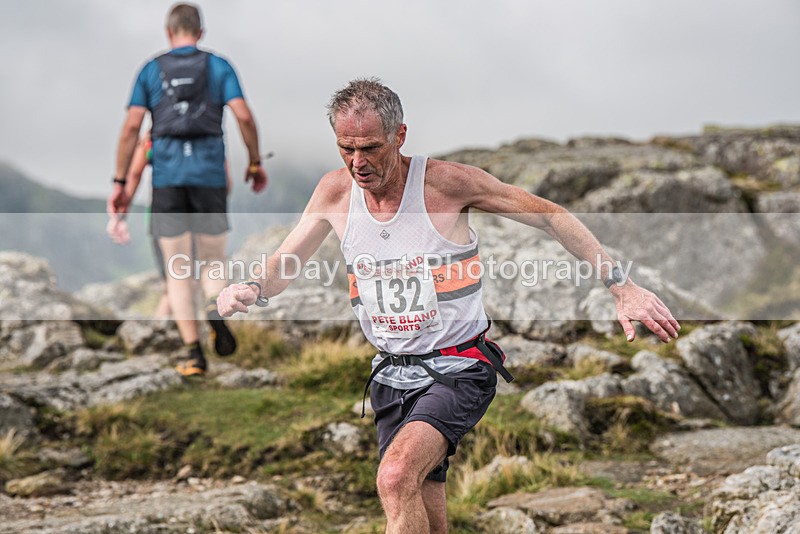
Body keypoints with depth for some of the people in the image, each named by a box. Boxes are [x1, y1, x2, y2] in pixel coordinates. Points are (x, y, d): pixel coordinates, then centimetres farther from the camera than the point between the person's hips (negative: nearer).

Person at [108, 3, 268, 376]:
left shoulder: (150, 71, 9)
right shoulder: (219, 67, 8)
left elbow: (131, 128, 0)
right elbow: (244, 117, -5)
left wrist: (120, 184, 4)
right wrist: (255, 163, 10)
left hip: (166, 176, 0)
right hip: (209, 175, 0)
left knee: (178, 272, 6)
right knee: (212, 264, 12)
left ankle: (194, 354, -7)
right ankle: (216, 314, -22)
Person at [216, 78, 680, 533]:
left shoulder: (448, 182, -14)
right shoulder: (336, 192, -2)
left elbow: (550, 216, -6)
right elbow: (285, 263, 10)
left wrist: (623, 288, -8)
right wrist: (253, 289, -14)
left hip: (459, 371, -5)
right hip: (392, 374, 5)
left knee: (397, 477, -29)